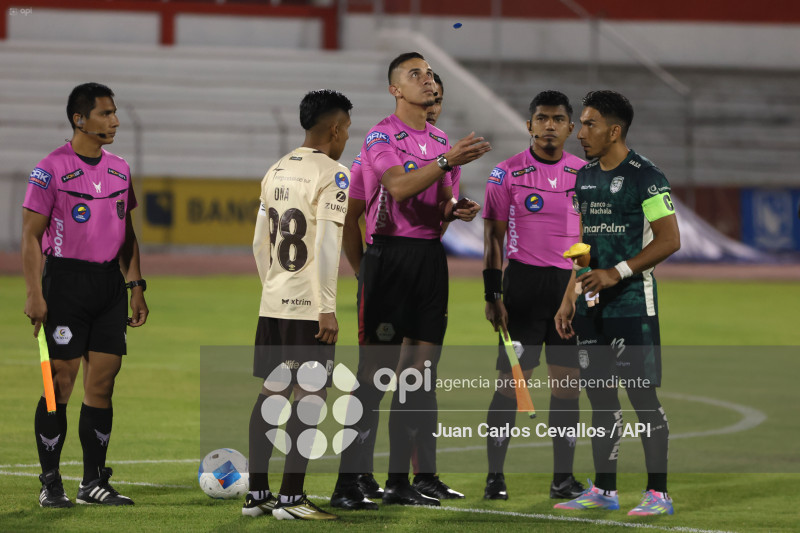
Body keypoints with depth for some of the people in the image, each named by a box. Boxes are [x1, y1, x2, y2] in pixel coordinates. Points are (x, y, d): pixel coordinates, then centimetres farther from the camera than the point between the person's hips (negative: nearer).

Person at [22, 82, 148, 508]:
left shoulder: (119, 169, 12)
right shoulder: (51, 169, -7)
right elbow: (31, 235, -8)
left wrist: (135, 286, 14)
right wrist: (35, 295, -14)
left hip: (110, 282, 6)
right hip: (66, 281, -6)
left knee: (102, 384, 5)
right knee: (60, 384, -3)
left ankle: (94, 482, 11)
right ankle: (50, 484, 4)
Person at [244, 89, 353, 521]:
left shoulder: (276, 172, 13)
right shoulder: (332, 175, -10)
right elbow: (325, 247, -17)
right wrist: (327, 308, -16)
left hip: (273, 304, 7)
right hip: (310, 307, -7)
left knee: (272, 394, 12)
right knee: (310, 397, -4)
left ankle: (256, 493, 14)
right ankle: (291, 498, -6)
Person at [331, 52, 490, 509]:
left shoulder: (441, 140, 17)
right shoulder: (381, 137, -6)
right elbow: (400, 187, -22)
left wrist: (455, 210, 3)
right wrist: (448, 161, -29)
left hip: (430, 255, 7)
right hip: (391, 253, -7)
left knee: (420, 368, 6)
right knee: (376, 371, -10)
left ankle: (402, 479, 11)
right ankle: (349, 483, -9)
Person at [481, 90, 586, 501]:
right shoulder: (508, 174, -1)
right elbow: (494, 236, -1)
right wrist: (493, 295, -7)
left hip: (573, 285, 4)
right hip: (524, 281, -4)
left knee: (567, 383, 4)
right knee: (511, 382, -5)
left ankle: (563, 478, 9)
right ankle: (495, 476, 1)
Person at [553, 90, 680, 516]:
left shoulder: (645, 177, -10)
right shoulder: (584, 177, 13)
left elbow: (669, 240, -15)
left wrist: (617, 272, -20)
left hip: (632, 303, -7)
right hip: (593, 305, 7)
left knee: (643, 395, -7)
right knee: (600, 395, 9)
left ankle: (658, 493, -3)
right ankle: (603, 490, 15)